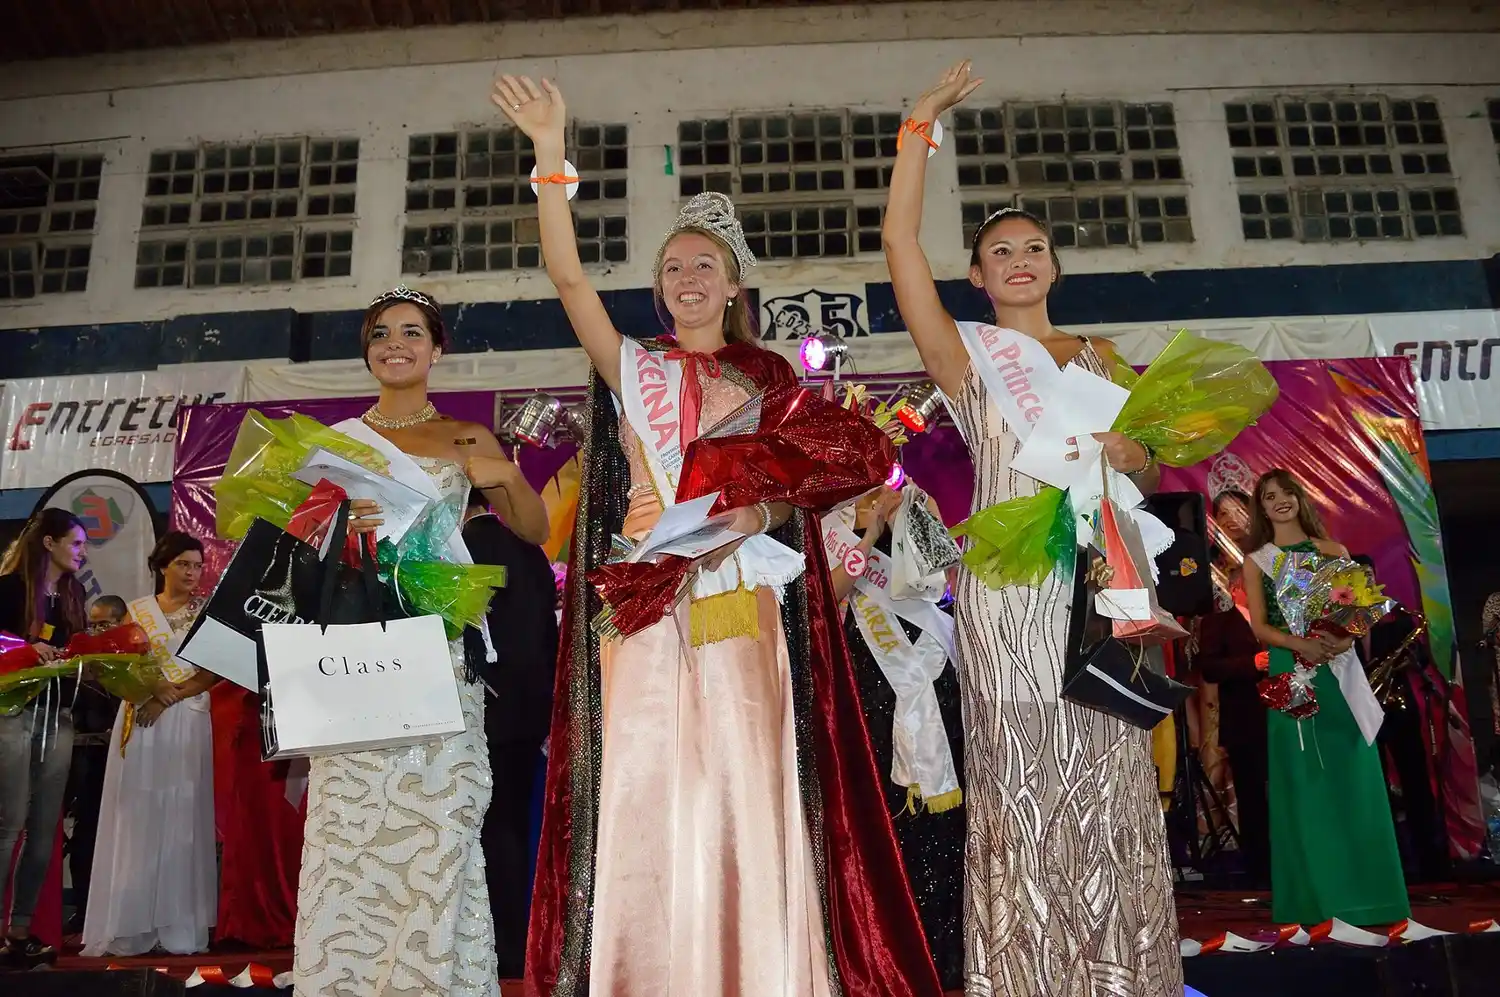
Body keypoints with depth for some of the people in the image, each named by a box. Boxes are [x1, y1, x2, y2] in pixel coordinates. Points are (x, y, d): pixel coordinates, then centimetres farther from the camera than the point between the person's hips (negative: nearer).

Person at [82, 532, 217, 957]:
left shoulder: (206, 613, 5)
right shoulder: (137, 610, 10)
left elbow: (214, 671, -3)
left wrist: (167, 699, -14)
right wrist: (151, 685, -12)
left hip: (186, 720, -1)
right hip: (139, 718, 1)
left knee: (179, 818, -1)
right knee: (136, 818, -1)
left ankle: (178, 926, 2)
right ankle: (131, 925, 4)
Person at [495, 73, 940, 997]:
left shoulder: (768, 374, 14)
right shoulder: (633, 366, 11)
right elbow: (567, 274, 0)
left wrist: (749, 517, -12)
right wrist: (552, 154, -6)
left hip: (740, 599, 0)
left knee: (743, 787, -2)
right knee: (648, 792, 0)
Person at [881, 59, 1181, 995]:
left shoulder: (1097, 354, 19)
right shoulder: (968, 352, 9)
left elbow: (1154, 472, 17)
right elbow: (900, 242, -3)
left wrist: (1126, 453, -6)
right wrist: (922, 124, -2)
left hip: (1098, 582, 3)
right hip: (1010, 586, -3)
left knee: (1112, 787, 4)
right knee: (1025, 784, -3)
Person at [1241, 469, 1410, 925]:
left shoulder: (1331, 550, 9)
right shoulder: (1255, 561, 7)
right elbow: (1260, 626, 0)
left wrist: (1346, 636, -18)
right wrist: (1300, 644, -19)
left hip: (1338, 667, 1)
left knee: (1351, 774, 1)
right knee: (1304, 782, 2)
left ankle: (1364, 888, 12)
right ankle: (1316, 895, 10)